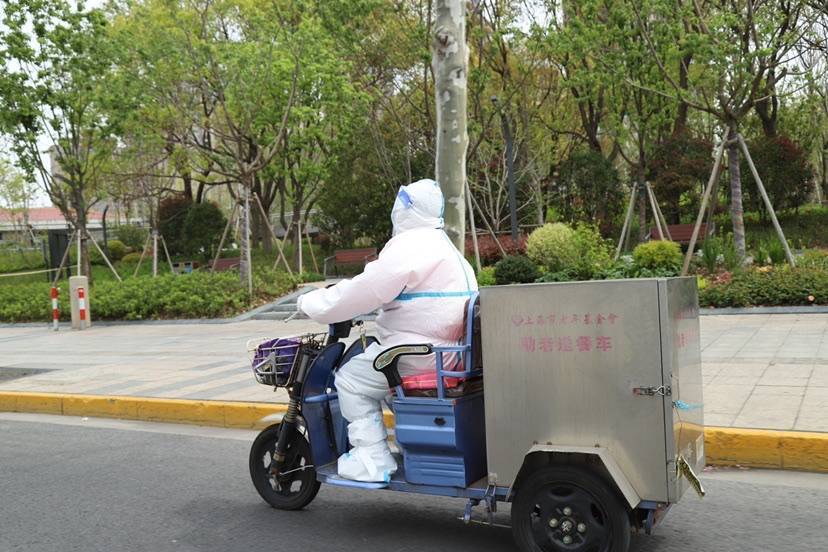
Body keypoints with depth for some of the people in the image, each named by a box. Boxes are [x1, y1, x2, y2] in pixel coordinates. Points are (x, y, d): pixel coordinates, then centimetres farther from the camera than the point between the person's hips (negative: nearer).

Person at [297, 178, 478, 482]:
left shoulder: (410, 246, -14)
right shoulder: (442, 244, 19)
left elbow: (364, 291, -17)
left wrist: (312, 304, -6)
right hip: (451, 347, 10)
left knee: (351, 380, -1)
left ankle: (372, 459, -1)